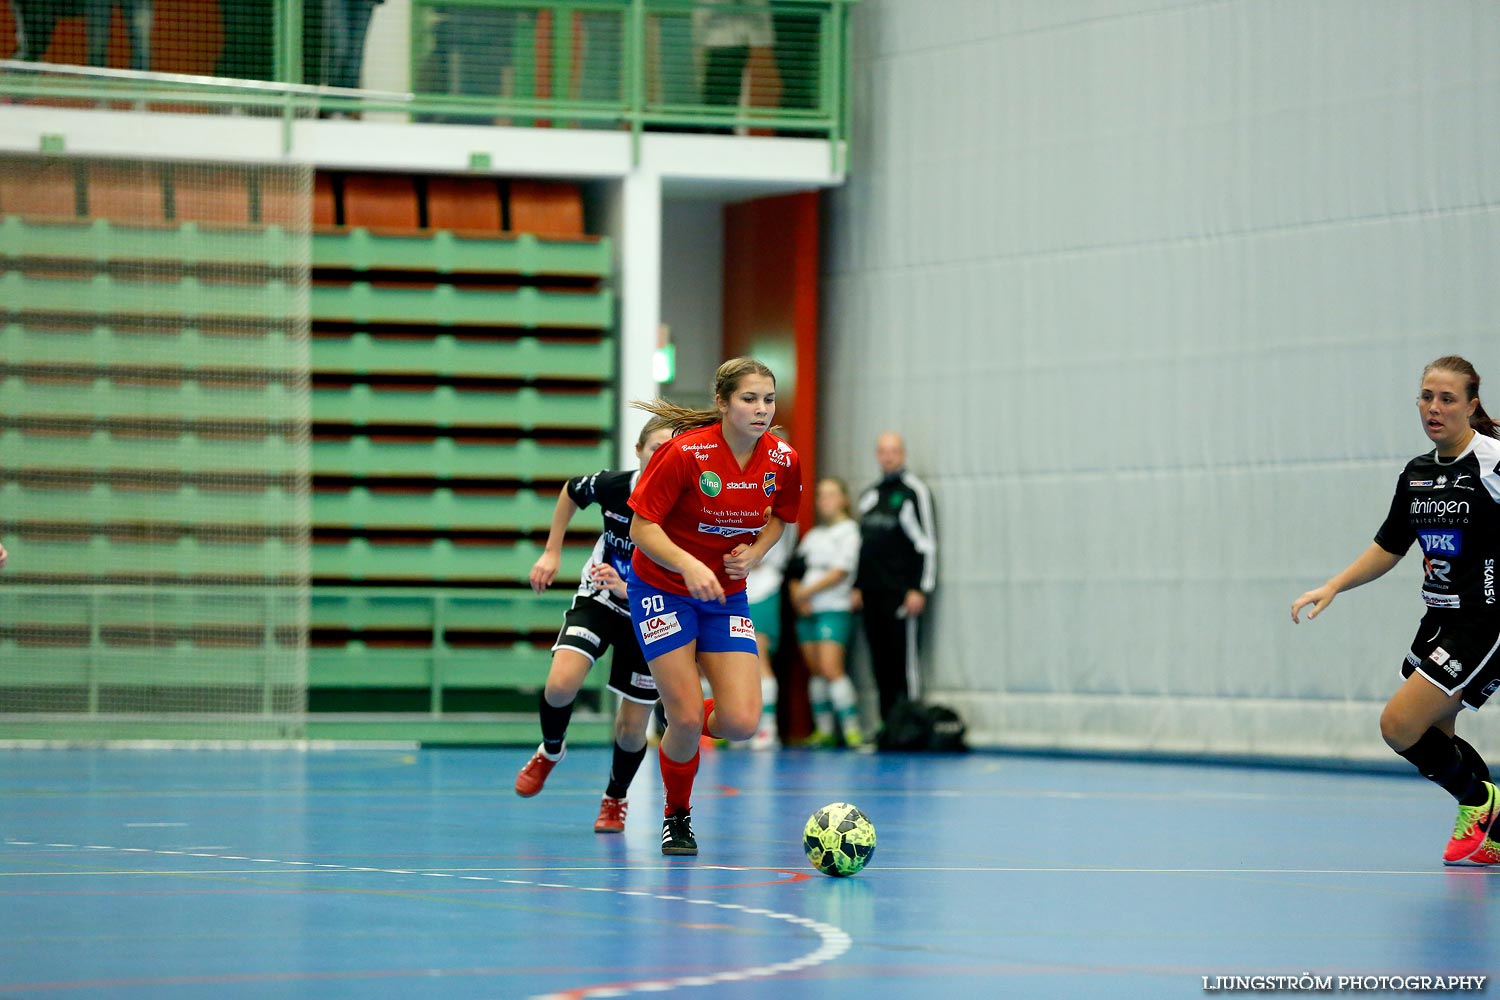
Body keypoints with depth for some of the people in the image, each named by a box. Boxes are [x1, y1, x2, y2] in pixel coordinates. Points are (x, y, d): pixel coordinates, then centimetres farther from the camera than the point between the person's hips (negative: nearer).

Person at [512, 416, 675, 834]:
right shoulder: (613, 486, -19)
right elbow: (570, 492, 6)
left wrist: (627, 588, -38)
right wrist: (552, 552, 4)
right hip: (598, 600, 1)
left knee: (632, 729, 3)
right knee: (561, 684, -24)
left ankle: (614, 800, 35)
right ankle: (551, 750, 10)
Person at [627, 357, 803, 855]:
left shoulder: (783, 461, -9)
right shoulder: (685, 453, -22)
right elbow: (642, 528, -19)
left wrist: (755, 552, -9)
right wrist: (689, 565, -34)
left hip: (727, 596, 4)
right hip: (663, 589, -4)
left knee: (741, 722, -11)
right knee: (687, 719, -10)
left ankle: (684, 726, 25)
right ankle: (676, 818, 17)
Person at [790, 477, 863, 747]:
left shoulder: (848, 532, -1)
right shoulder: (813, 535, 20)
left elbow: (840, 572, -11)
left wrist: (807, 592, -10)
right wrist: (796, 595, -2)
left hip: (834, 609, -7)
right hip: (807, 612, 7)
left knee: (831, 669, -17)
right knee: (815, 671, 5)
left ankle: (852, 730, -18)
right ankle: (823, 730, 8)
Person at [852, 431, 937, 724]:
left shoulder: (914, 491, -2)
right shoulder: (868, 496, 19)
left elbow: (927, 543, -7)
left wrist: (919, 589, -13)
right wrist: (857, 586, 17)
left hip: (900, 593, -7)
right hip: (872, 594, 7)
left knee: (903, 659, -9)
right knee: (880, 664, 5)